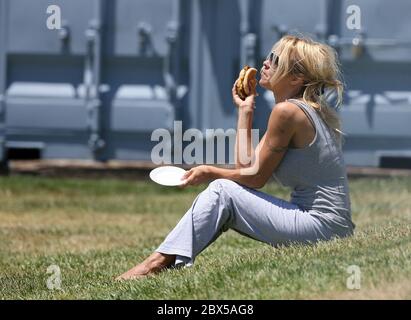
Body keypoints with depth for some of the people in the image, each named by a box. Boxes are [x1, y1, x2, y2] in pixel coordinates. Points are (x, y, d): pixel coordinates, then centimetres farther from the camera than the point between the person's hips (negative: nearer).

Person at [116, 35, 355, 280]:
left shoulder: (287, 110, -15)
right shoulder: (309, 108, 14)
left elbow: (255, 177, -10)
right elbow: (250, 166, 11)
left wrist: (211, 173, 5)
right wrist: (245, 111, 12)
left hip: (321, 225, -10)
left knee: (222, 191, -8)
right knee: (223, 193, 12)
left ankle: (162, 260, -6)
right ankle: (170, 259, 8)